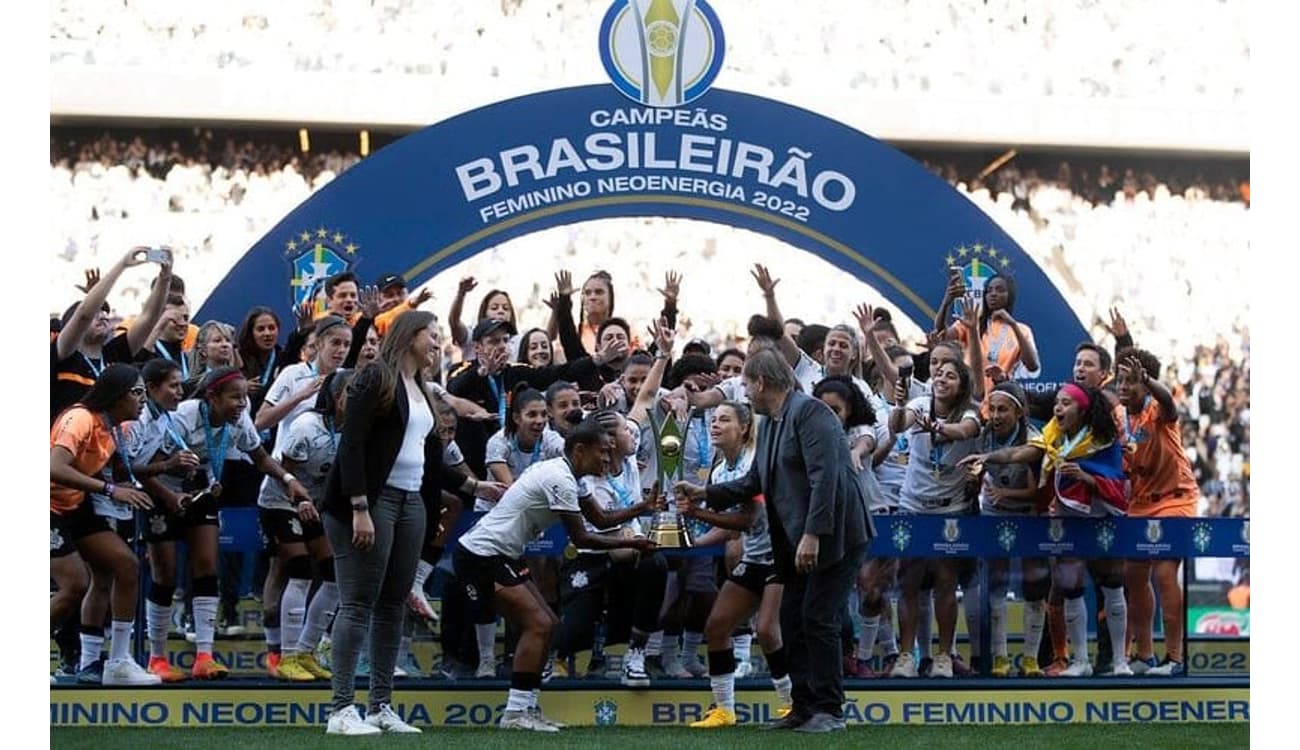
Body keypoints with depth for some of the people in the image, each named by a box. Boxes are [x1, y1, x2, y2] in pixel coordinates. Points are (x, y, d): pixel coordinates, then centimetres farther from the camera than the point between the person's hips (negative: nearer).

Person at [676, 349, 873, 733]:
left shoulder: (809, 412, -15)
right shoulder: (769, 423, 15)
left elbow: (824, 476, -23)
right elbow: (754, 482, 23)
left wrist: (812, 535, -27)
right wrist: (705, 493, 19)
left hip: (834, 535, -10)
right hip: (799, 541, 10)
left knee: (818, 619, -9)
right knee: (793, 619, 9)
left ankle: (830, 711, -2)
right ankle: (804, 705, 15)